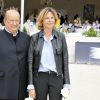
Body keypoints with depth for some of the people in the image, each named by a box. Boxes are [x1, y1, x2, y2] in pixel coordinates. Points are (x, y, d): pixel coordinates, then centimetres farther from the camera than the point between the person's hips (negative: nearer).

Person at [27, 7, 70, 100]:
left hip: (56, 78, 0)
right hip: (39, 78, 0)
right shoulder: (34, 38, 1)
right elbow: (30, 62, 0)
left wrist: (67, 84, 0)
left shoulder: (61, 37, 3)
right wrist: (30, 85, -4)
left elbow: (65, 61, 4)